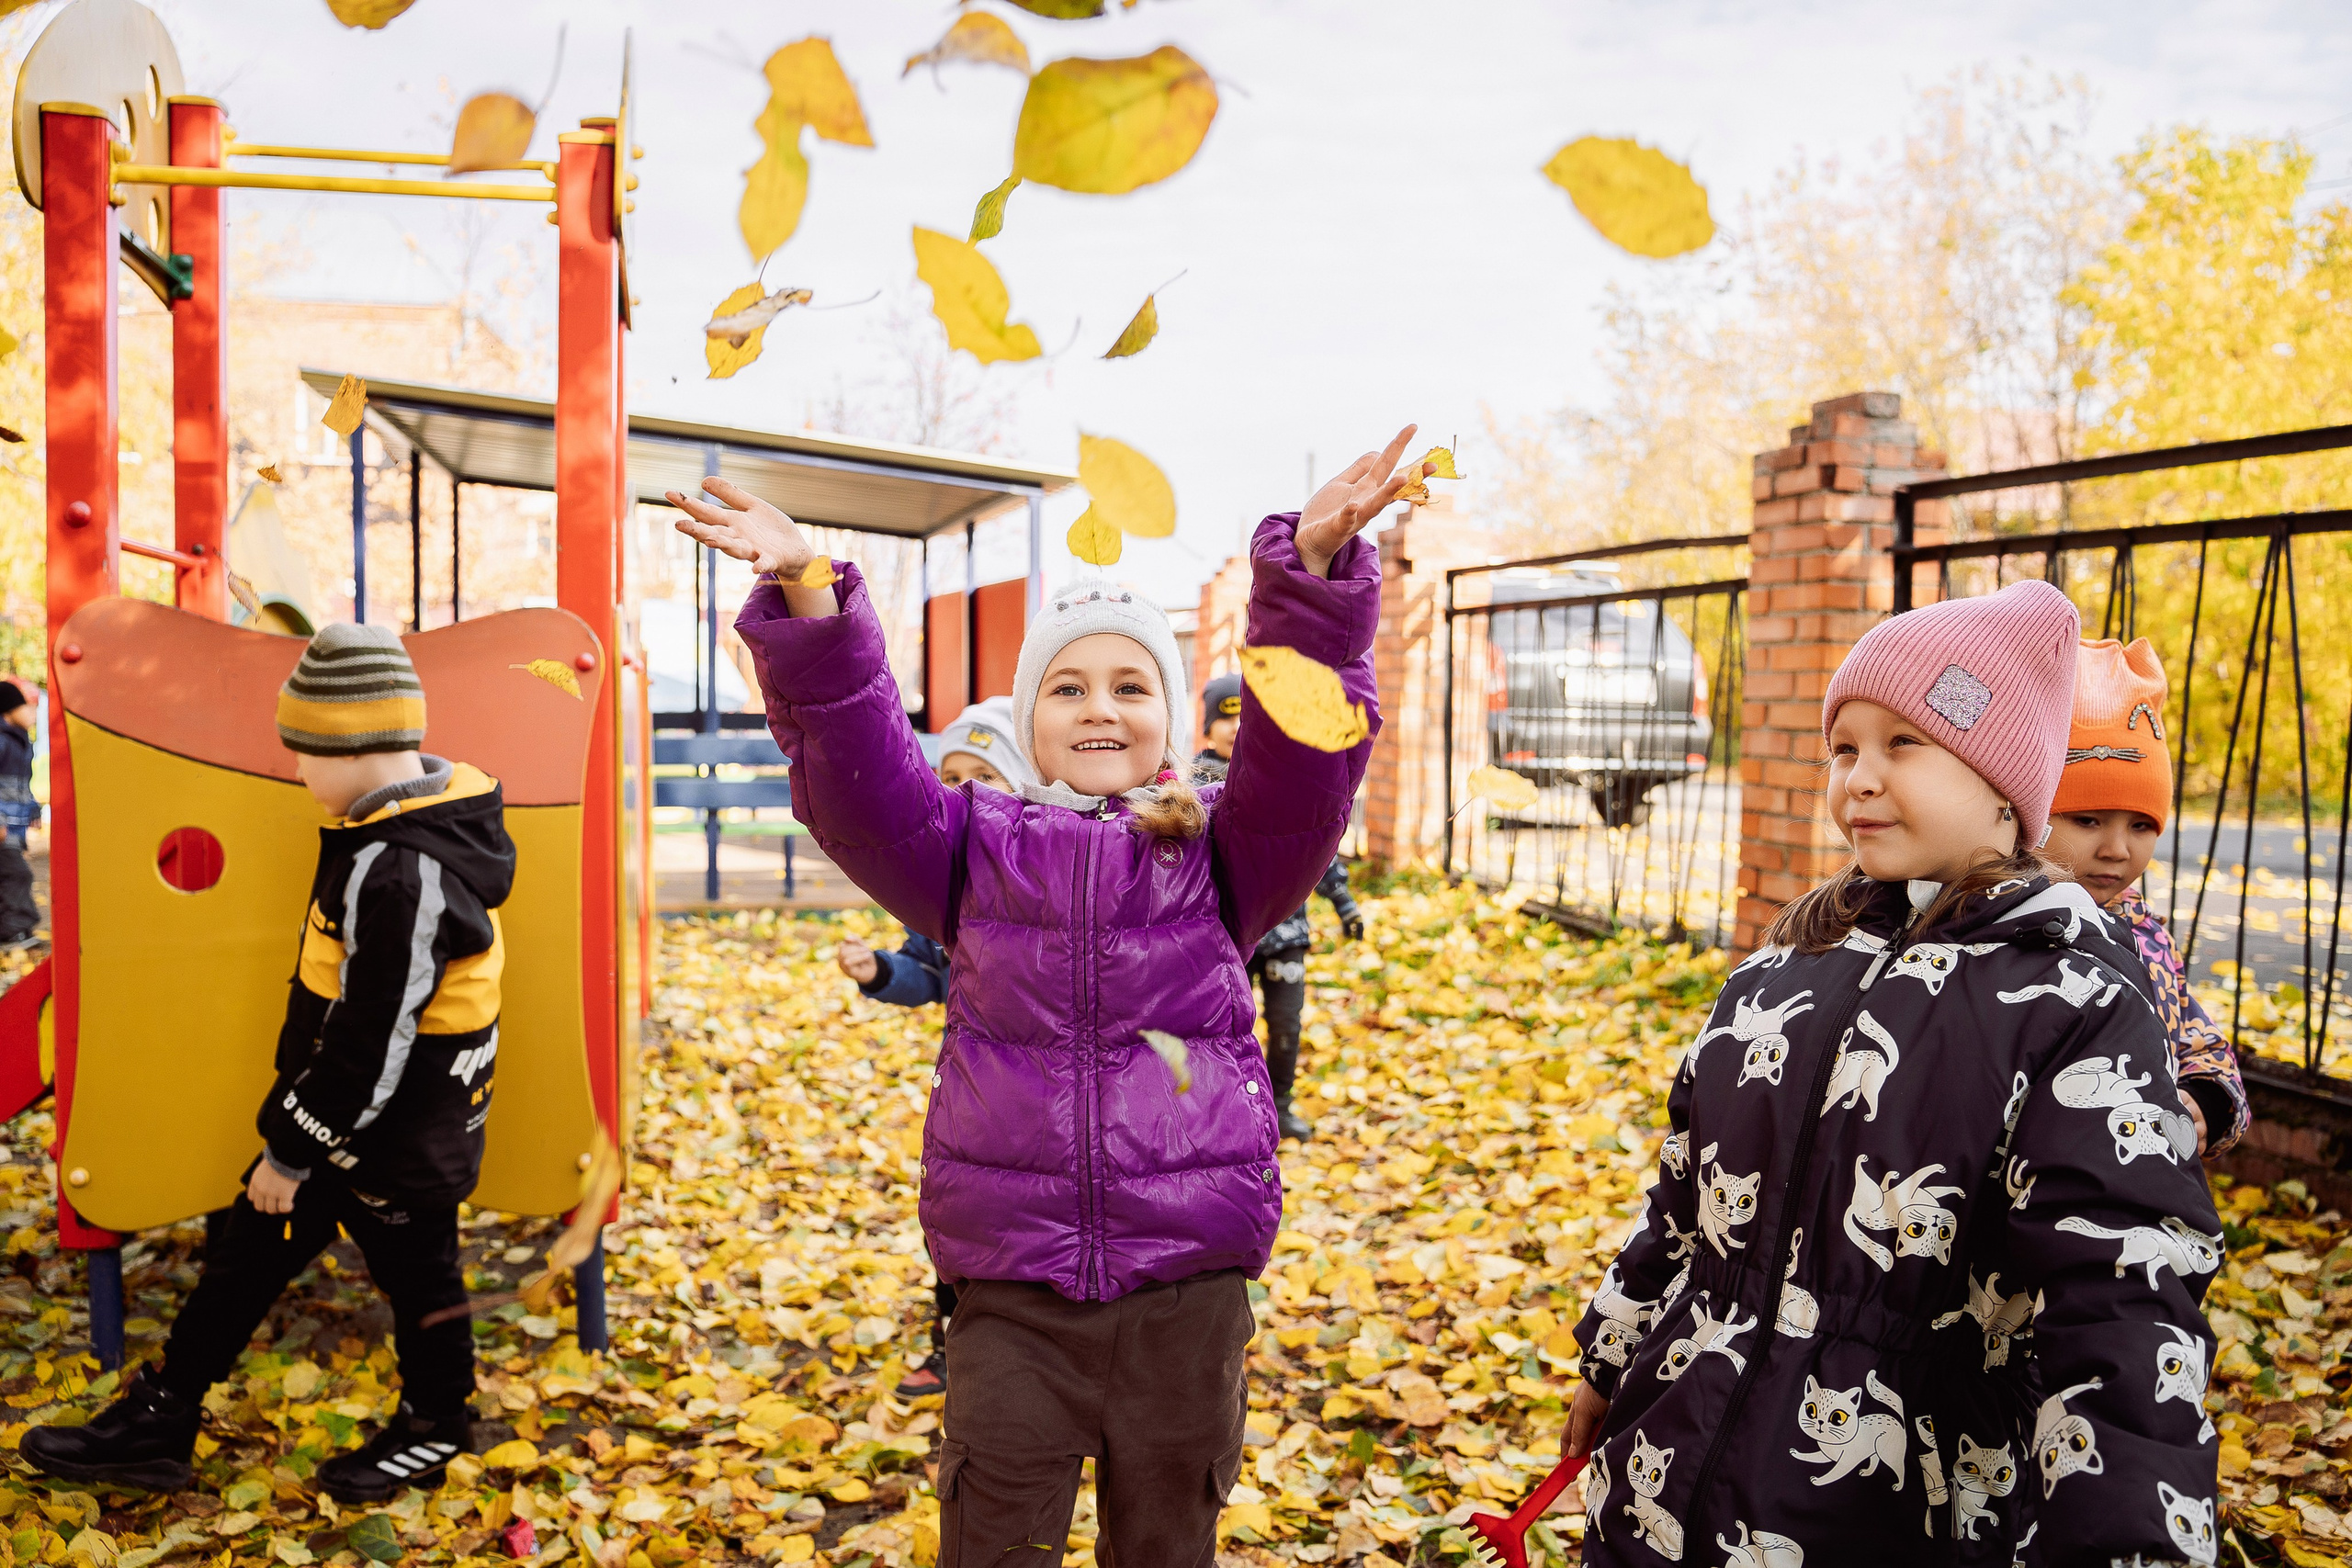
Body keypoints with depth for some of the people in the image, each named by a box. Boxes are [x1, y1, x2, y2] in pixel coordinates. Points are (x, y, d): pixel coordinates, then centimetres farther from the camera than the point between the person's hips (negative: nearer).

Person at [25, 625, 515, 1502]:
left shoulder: (403, 877, -31)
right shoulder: (402, 826, 1)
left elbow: (372, 1046, -27)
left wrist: (292, 1151, -15)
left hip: (395, 1138, -10)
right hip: (340, 1116, 10)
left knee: (415, 1276, 12)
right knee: (249, 1250, 18)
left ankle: (434, 1431, 35)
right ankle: (157, 1423, 32)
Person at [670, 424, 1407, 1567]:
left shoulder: (1220, 855, 2)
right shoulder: (976, 851, 4)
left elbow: (1307, 744, -14)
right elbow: (852, 760, -10)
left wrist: (1313, 570, -30)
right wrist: (805, 599, -26)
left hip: (1186, 1288, 1)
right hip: (1012, 1290, 0)